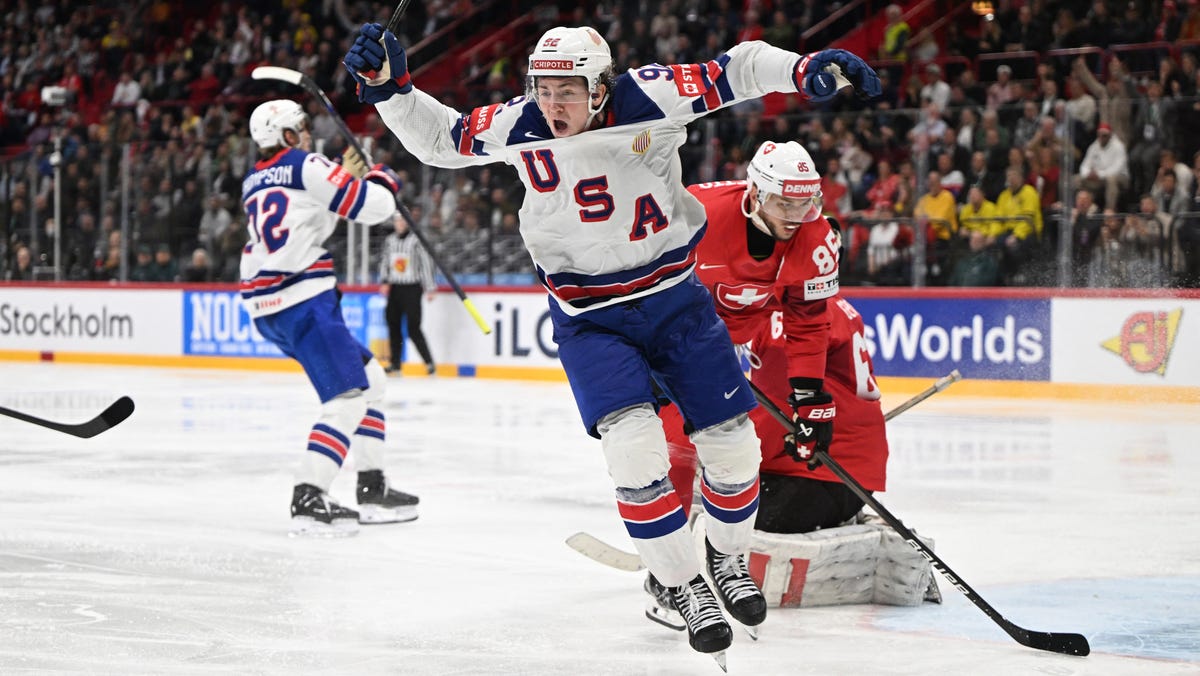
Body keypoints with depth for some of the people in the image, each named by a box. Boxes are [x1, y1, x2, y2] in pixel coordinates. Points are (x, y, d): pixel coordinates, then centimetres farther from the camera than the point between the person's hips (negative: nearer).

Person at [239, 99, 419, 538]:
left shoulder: (253, 182, 20)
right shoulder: (306, 166, -5)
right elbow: (372, 206, -9)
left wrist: (347, 173, 25)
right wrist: (383, 181, 13)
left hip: (265, 305, 9)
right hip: (301, 301, -9)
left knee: (369, 381, 18)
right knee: (348, 396, -11)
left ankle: (372, 490, 17)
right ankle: (308, 499, -22)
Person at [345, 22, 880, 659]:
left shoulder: (647, 98, -17)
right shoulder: (520, 127, -10)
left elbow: (734, 71, -18)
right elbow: (439, 139, 2)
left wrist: (807, 69, -34)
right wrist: (388, 85, -11)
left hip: (675, 296, 1)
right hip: (590, 316, 0)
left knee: (731, 441, 2)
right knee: (634, 446, -21)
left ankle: (728, 558, 33)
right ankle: (683, 587, -2)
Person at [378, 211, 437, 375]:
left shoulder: (416, 240, -8)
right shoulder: (389, 240, 10)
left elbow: (426, 263, -7)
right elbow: (384, 262, 17)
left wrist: (429, 288, -10)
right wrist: (384, 282, 4)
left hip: (412, 289, -6)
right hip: (394, 288, 6)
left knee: (413, 328, -12)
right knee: (393, 325, 6)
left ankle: (429, 362, -5)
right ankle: (395, 363, 14)